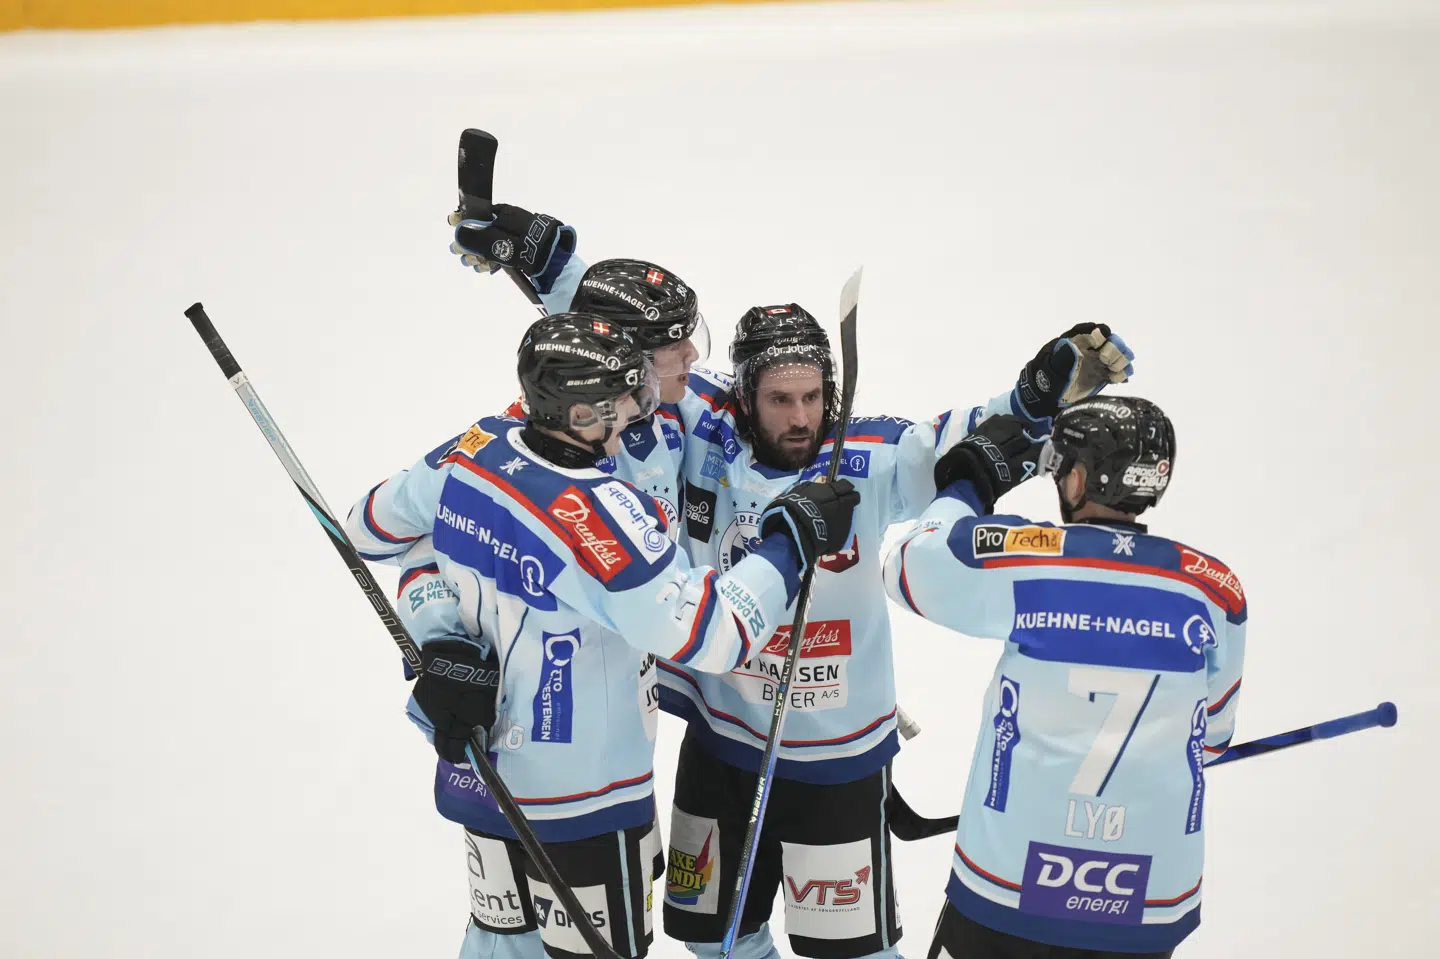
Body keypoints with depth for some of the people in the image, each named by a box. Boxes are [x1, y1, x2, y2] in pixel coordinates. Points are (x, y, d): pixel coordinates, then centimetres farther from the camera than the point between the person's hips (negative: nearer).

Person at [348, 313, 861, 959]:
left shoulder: (472, 452, -8)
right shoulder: (596, 513, -30)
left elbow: (382, 525, 7)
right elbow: (712, 636, -30)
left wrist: (443, 639, 0)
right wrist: (794, 538, -19)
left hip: (481, 760, 8)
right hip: (582, 796, -8)